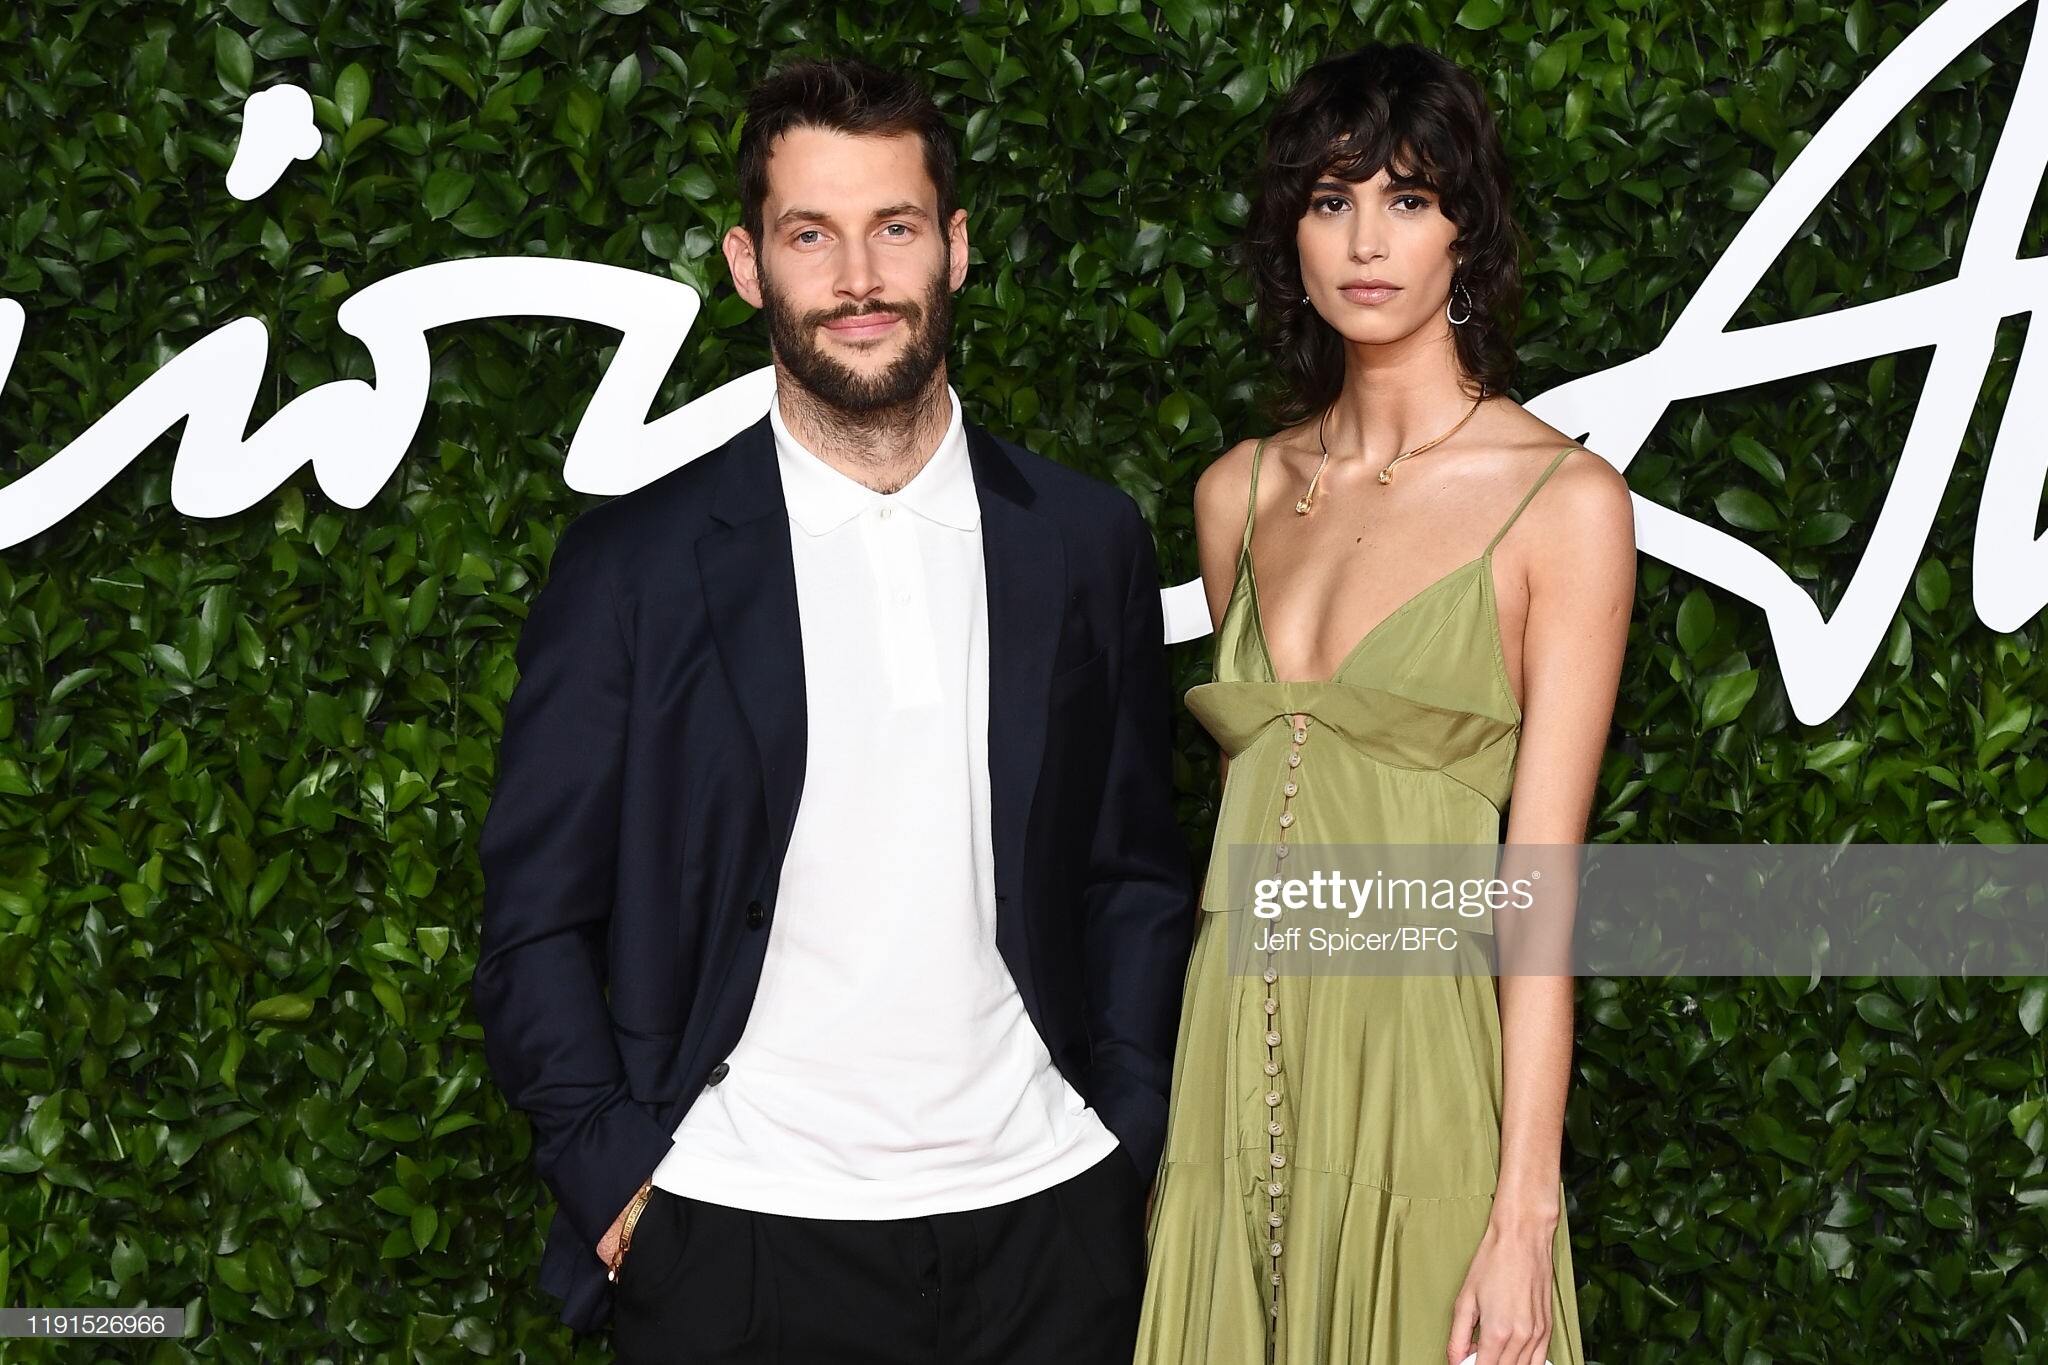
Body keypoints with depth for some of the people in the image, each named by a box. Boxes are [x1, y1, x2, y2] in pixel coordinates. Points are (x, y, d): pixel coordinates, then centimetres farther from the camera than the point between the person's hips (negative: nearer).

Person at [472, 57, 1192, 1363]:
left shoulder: (1088, 541, 5)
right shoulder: (635, 562, -3)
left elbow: (1135, 875, 10)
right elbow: (538, 920, -1)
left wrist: (1129, 1147, 3)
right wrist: (614, 1177, -8)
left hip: (1045, 1220, 2)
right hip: (740, 1241, -2)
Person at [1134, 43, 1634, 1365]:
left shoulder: (1562, 499, -6)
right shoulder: (1239, 493, 9)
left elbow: (1541, 879, -11)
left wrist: (1524, 1217, -15)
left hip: (1419, 1067, -4)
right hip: (1233, 1067, 5)